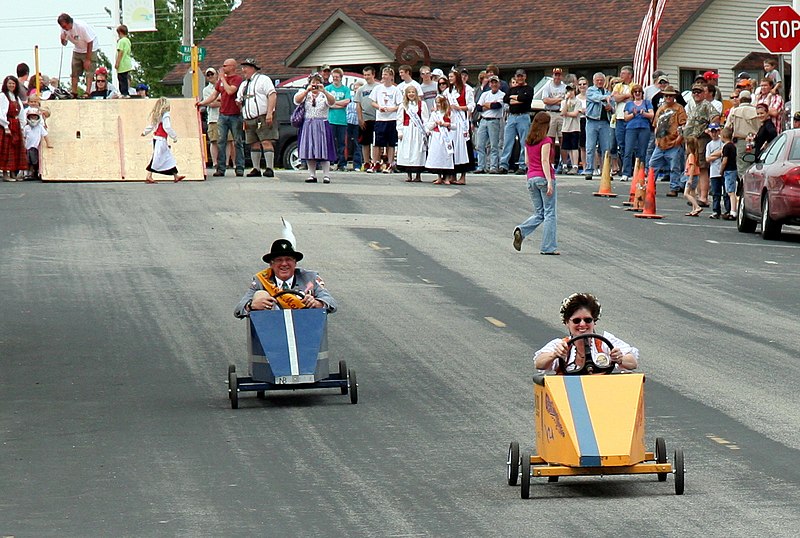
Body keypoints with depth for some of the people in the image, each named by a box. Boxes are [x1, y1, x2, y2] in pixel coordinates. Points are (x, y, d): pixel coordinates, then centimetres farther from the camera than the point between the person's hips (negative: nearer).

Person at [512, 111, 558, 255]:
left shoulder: (528, 141, 10)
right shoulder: (546, 141, -9)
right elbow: (545, 161, -17)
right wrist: (549, 181, -20)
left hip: (531, 178, 6)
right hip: (543, 177, -6)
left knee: (539, 213, 13)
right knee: (549, 213, 0)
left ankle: (521, 231, -12)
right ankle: (548, 247, -2)